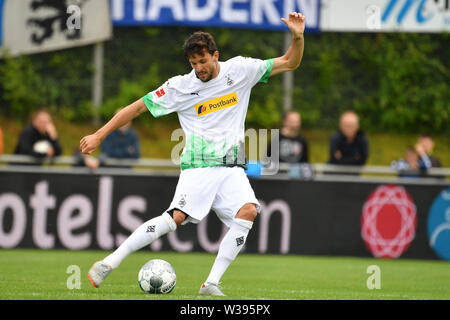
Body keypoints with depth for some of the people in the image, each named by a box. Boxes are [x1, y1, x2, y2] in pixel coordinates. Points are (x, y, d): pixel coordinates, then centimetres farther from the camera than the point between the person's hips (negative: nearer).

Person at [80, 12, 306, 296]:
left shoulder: (240, 69, 5)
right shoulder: (180, 87, -1)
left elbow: (289, 63, 11)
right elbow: (138, 107, 4)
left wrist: (298, 37, -8)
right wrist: (99, 135, 0)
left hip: (233, 168, 3)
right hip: (198, 167, -3)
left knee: (248, 211, -24)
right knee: (178, 216, -22)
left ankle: (212, 284, -20)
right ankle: (109, 263, -15)